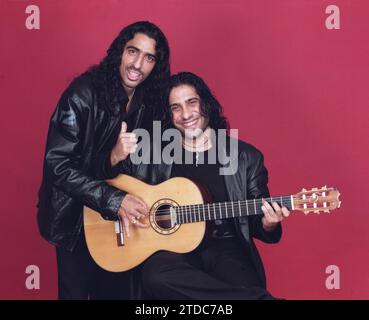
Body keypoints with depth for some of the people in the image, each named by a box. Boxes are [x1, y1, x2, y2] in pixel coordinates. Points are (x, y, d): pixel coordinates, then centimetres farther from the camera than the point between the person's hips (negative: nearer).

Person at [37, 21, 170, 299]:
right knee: (75, 290, 11)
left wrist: (118, 158, -23)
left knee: (110, 289, 18)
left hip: (119, 215, 5)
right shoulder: (84, 94, -20)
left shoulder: (152, 102, -6)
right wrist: (113, 200, -30)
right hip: (75, 216, -4)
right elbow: (57, 164, -23)